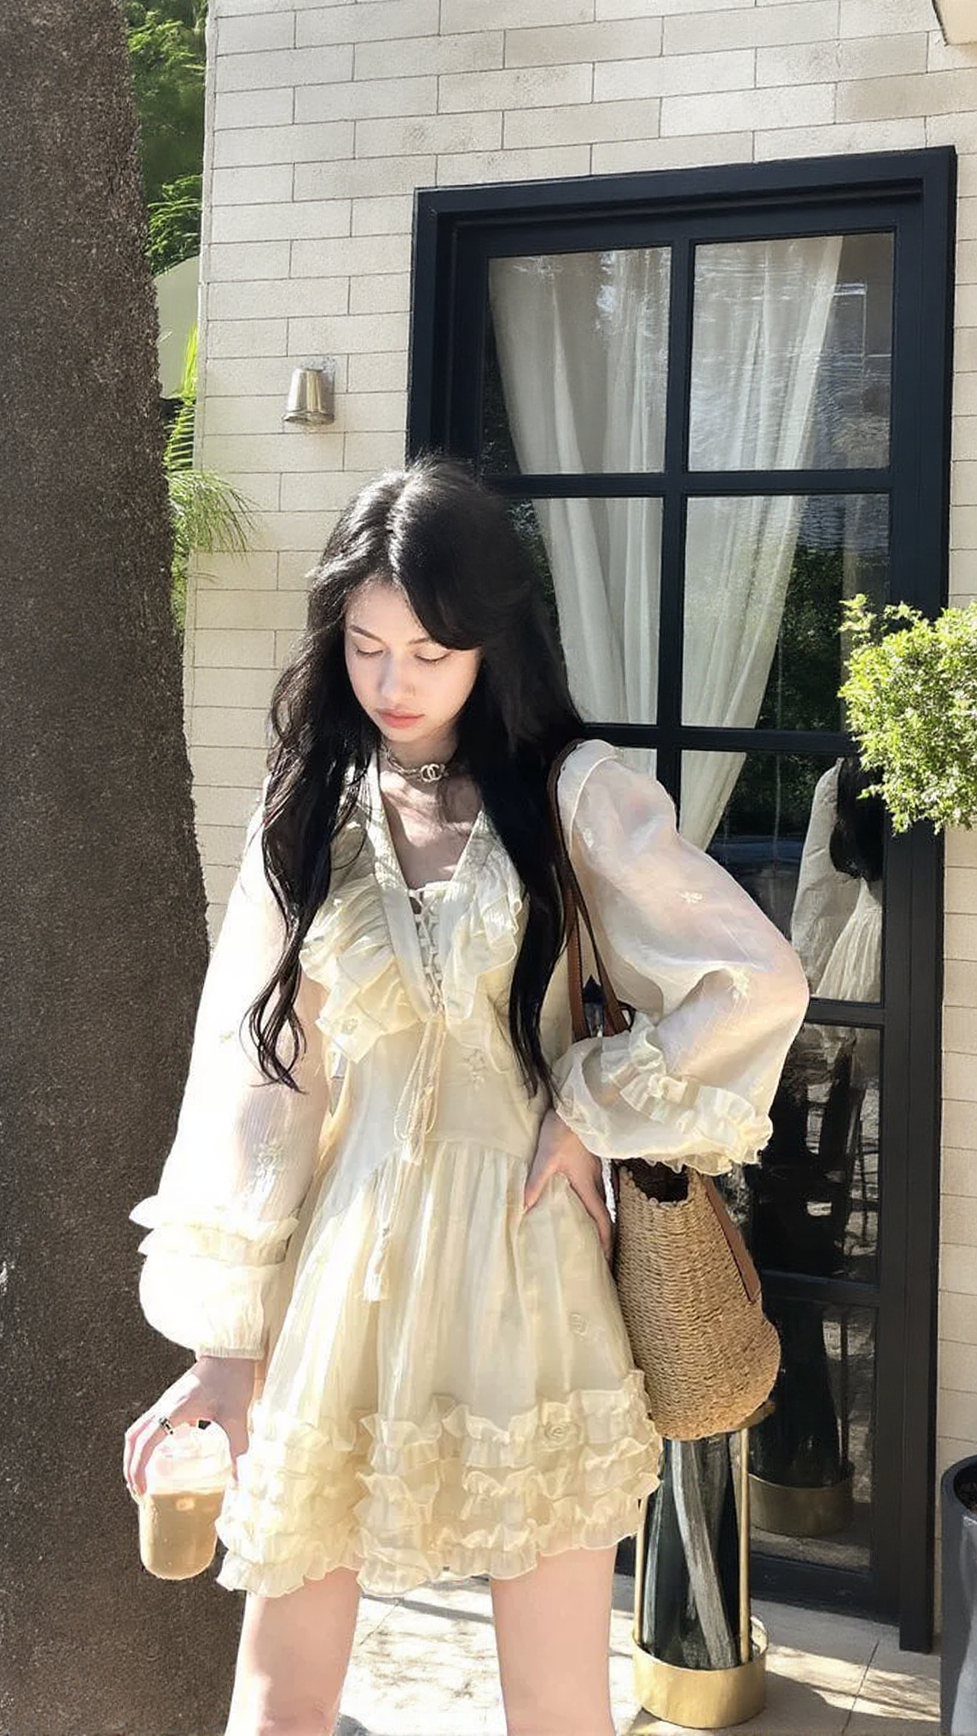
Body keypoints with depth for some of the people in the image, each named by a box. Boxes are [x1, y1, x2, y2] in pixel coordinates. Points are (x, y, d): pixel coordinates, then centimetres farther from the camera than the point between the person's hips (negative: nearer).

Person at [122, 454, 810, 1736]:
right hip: (340, 1270, 2)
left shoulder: (574, 793, -2)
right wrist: (224, 1330, 1)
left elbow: (760, 986, -6)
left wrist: (596, 1108, -5)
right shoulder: (306, 811, 6)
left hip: (522, 1260, -2)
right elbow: (250, 1071, 3)